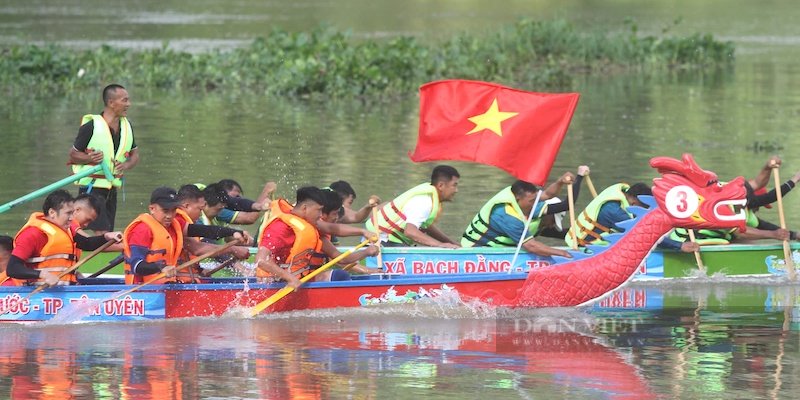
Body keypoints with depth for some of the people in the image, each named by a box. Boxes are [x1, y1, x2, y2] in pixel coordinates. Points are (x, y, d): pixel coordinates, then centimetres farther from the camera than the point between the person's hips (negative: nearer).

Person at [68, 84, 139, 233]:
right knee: (101, 232, -18)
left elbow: (134, 155, 17)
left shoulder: (126, 126, 6)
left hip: (111, 188, 7)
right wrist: (90, 158, -26)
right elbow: (73, 154, -5)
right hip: (92, 186, -7)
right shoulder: (91, 126, -13)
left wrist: (125, 165, -6)